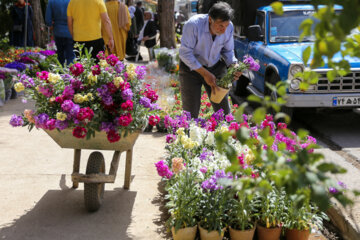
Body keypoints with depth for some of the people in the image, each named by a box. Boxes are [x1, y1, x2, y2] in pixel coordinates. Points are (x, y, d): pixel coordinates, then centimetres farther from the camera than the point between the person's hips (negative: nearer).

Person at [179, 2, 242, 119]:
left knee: (223, 111, 2)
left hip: (216, 67, 4)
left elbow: (227, 51, 1)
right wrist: (205, 73, -25)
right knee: (190, 114, -3)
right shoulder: (193, 24, -28)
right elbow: (185, 53, -23)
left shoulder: (229, 27, -15)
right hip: (191, 68, -3)